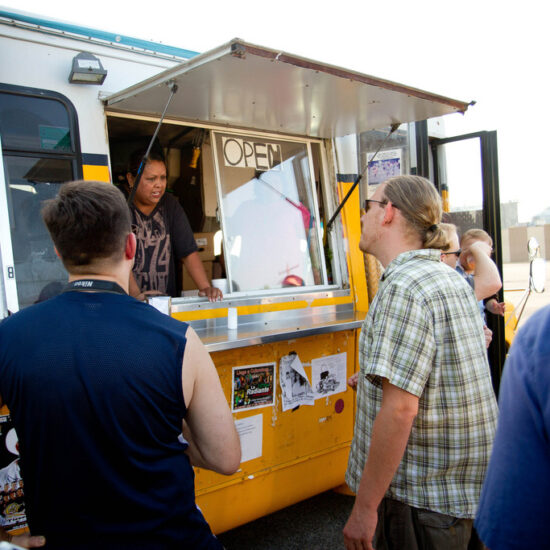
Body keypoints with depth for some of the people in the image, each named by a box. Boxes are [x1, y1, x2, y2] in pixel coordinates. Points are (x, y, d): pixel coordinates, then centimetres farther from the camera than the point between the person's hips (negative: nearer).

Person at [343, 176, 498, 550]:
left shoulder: (404, 288, -23)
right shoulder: (452, 279, 8)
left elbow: (400, 409, -28)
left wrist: (364, 507, -22)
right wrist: (378, 376, 24)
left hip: (422, 497, -9)